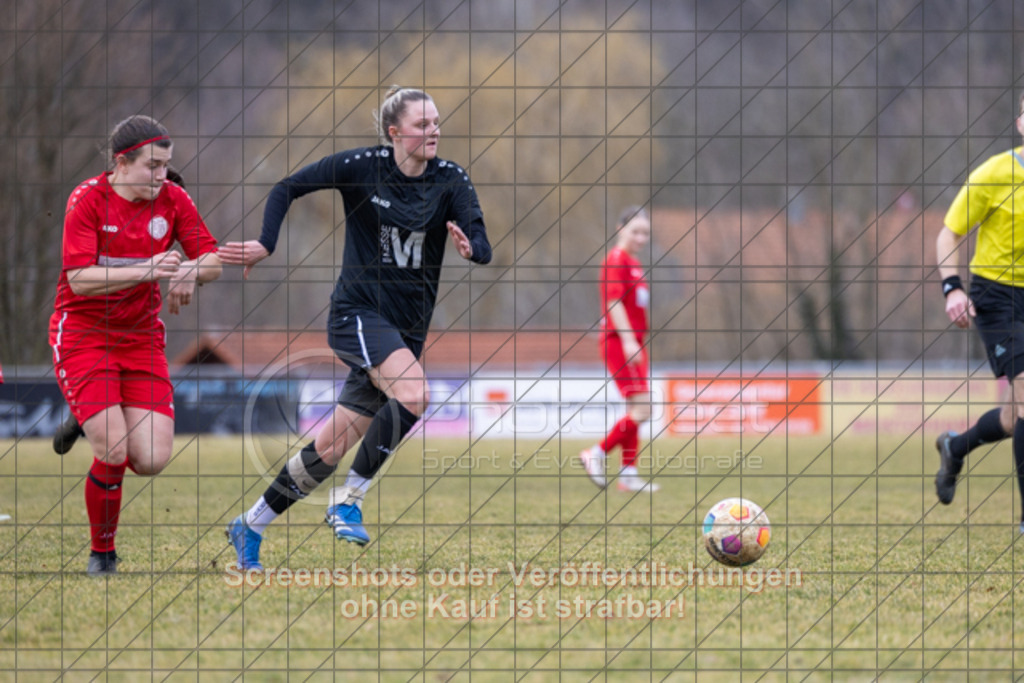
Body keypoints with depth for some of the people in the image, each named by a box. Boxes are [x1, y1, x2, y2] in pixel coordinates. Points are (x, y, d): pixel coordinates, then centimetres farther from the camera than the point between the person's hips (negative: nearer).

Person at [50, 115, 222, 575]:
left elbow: (213, 259, -1)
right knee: (113, 453, -17)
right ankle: (102, 553, 6)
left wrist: (190, 271, -25)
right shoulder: (88, 200, -14)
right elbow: (79, 279, -21)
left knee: (152, 460, -8)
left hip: (141, 337, 4)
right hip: (82, 335, -4)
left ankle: (100, 432, 27)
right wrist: (145, 270, -33)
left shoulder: (172, 200, -1)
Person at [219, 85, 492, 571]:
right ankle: (349, 498, -18)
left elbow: (483, 248, -11)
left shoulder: (451, 181, -2)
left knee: (333, 447, 5)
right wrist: (266, 245, -15)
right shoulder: (363, 166, -9)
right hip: (358, 310, -4)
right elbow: (287, 189, -2)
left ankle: (251, 526, 22)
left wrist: (469, 247, -35)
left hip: (408, 326, 4)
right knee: (413, 394, -31)